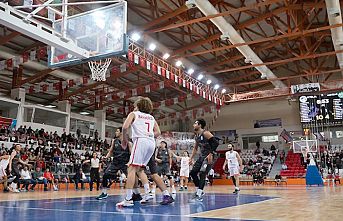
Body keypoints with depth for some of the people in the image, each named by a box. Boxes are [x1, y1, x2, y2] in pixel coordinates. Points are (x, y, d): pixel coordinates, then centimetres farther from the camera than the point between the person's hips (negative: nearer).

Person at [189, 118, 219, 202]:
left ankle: (199, 196, -13)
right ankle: (199, 191, 17)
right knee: (193, 172, 6)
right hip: (202, 156, 10)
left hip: (208, 157, -9)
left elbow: (216, 142, -24)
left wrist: (211, 154, -29)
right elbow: (195, 148, 23)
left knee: (202, 174, -16)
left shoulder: (205, 133, -15)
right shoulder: (197, 136, 12)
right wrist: (191, 158, 18)